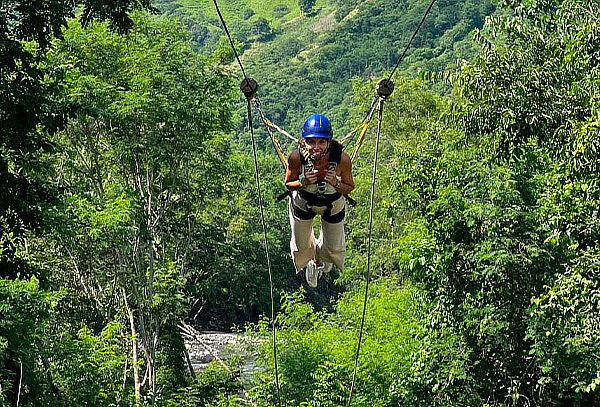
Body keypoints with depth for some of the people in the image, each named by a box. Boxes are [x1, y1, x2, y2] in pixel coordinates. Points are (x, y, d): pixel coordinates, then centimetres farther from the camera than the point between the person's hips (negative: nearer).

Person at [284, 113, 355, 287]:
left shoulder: (342, 159, -36)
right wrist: (303, 183, -38)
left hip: (333, 205, 0)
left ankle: (322, 256, 62)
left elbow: (349, 188, -18)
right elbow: (288, 184, -16)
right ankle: (312, 261, 61)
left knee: (333, 248, 22)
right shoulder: (296, 158, -36)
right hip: (303, 202, 0)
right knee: (301, 247, 22)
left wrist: (335, 183, -40)